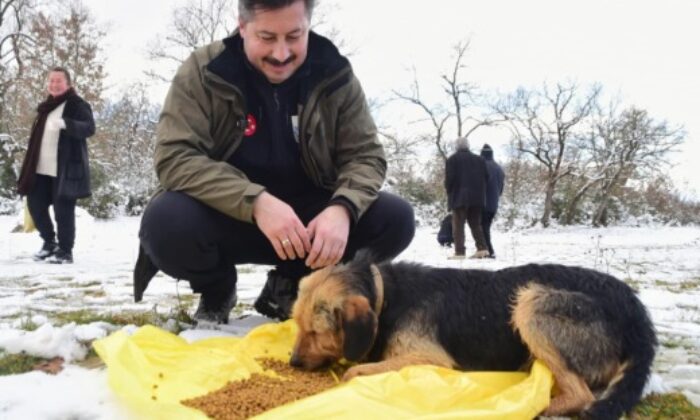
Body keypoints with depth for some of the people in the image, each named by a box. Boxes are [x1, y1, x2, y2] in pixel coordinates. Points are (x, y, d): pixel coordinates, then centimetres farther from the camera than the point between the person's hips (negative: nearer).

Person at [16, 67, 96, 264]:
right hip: (42, 169, 8)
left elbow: (89, 128, -22)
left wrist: (66, 123, -39)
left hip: (66, 170, -7)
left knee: (63, 210, -7)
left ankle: (65, 251, 5)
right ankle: (49, 241, 26)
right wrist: (30, 166, 21)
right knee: (35, 204, 8)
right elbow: (38, 138, 23)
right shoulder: (47, 107, 18)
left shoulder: (77, 105, -5)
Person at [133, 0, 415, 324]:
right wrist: (255, 202, -36)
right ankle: (216, 292, 4)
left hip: (309, 216, 3)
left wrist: (342, 208, -29)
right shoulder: (202, 72, -13)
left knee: (395, 219, -20)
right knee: (165, 224, -34)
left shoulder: (335, 76, -6)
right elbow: (175, 158, -21)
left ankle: (288, 286, 5)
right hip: (226, 217, -2)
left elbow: (365, 156, -6)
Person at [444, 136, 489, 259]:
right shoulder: (479, 160, 14)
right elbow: (486, 178, 9)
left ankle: (459, 252, -9)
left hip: (459, 197, -5)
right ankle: (482, 248, 3)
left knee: (458, 225, -2)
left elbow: (449, 178, -10)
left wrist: (449, 191, 6)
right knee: (475, 223, 14)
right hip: (477, 197, 5)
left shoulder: (453, 159, -2)